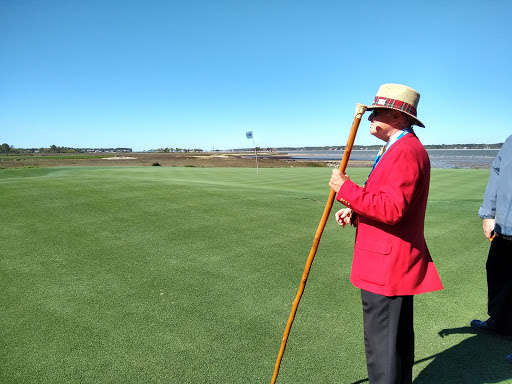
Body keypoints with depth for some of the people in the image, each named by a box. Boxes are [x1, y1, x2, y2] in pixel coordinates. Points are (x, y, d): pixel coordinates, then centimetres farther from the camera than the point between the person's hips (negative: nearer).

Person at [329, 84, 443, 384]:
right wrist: (355, 211, 5)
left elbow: (392, 209, -27)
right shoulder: (401, 148, 16)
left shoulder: (406, 151, -19)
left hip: (387, 266, -11)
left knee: (382, 344, 2)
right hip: (396, 262, 11)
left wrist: (346, 189, -20)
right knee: (398, 337, 23)